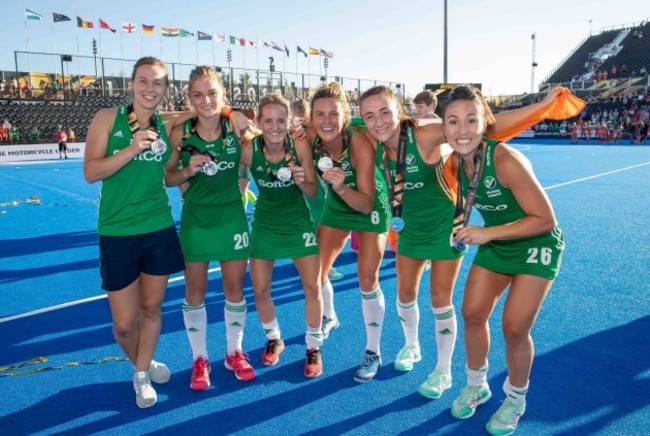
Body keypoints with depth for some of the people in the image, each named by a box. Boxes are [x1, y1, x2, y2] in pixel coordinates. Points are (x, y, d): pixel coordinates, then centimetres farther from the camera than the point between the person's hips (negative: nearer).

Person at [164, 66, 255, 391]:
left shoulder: (236, 126, -8)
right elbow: (166, 178, -1)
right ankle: (200, 359, 28)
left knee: (235, 289, 10)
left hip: (231, 217, 0)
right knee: (195, 293, 9)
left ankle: (234, 353, 31)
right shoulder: (180, 132, -9)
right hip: (196, 219, 0)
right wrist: (188, 171, -18)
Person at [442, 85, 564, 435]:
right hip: (495, 244, 6)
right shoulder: (457, 162, -12)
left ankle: (516, 400, 24)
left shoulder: (506, 160, -32)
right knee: (472, 314, 5)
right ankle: (476, 386, 30)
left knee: (514, 329, -4)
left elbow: (545, 219, -27)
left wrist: (487, 234, -28)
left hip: (537, 245, -6)